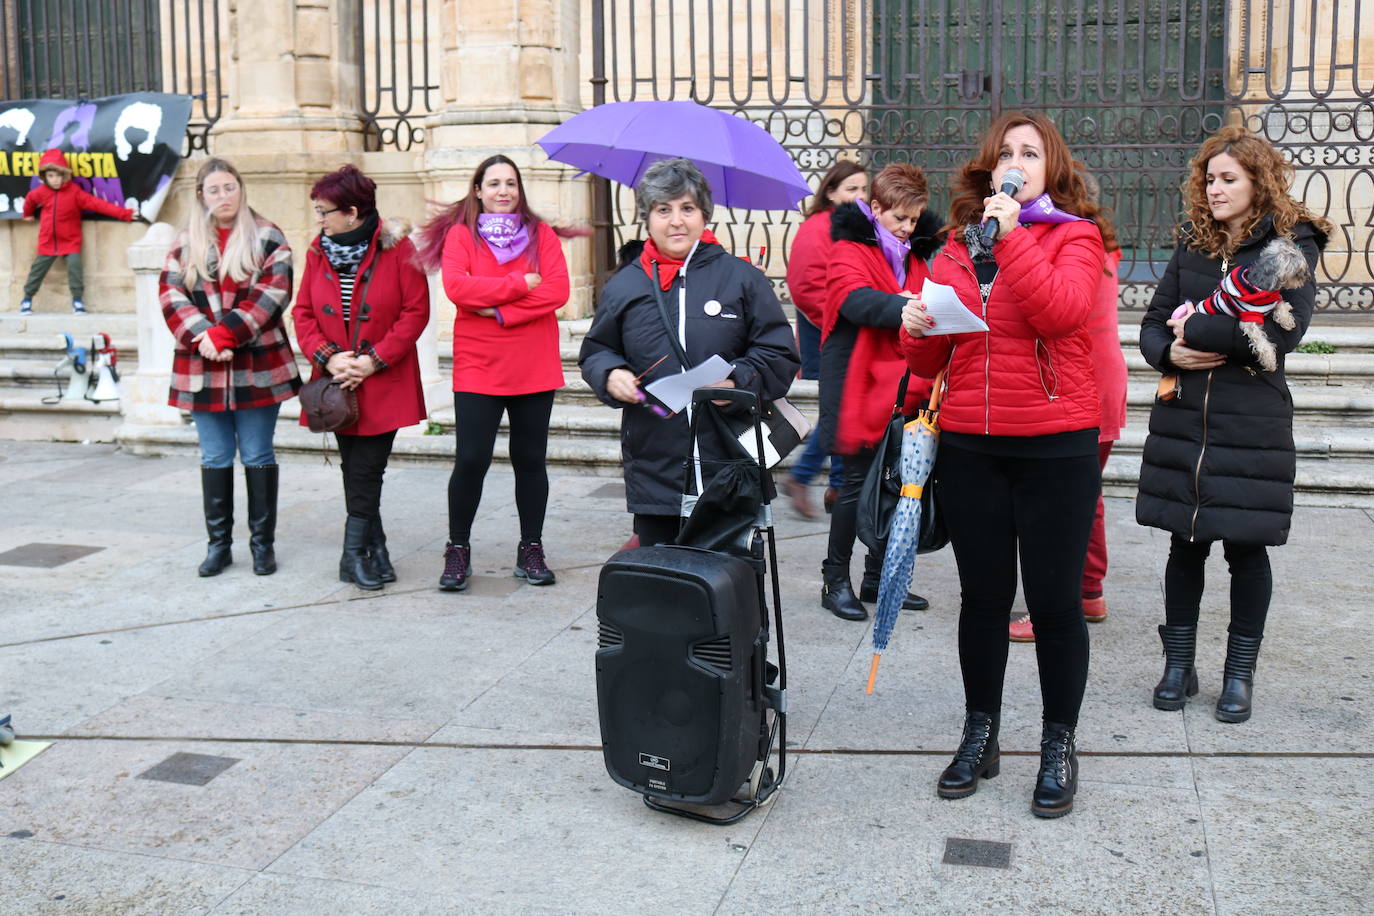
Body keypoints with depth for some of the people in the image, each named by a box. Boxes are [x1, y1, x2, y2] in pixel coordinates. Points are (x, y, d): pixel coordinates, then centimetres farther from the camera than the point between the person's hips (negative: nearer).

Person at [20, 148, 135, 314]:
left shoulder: (75, 192, -14)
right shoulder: (41, 192, -4)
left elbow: (98, 204, -20)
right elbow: (29, 199, 21)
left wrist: (124, 213, -26)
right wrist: (28, 214, 39)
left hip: (70, 242, -3)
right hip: (47, 242, 3)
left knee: (75, 268, -14)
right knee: (37, 270, 8)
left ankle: (77, 300, -1)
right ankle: (27, 299, 23)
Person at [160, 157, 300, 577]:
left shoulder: (267, 238, 2)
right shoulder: (185, 243, 11)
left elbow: (272, 293, -10)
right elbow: (171, 294, 2)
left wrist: (225, 334, -17)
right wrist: (201, 338, -15)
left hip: (258, 367, -3)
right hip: (203, 369, 3)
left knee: (258, 457, 4)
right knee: (214, 458, 9)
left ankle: (263, 542, 12)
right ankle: (218, 543, 17)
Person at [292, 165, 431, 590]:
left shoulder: (396, 248, -8)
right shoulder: (318, 252, 5)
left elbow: (416, 311, -9)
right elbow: (303, 313, 7)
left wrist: (374, 360, -14)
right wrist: (327, 356, -9)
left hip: (384, 382, -4)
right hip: (339, 380, 4)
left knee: (366, 469, -6)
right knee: (355, 468, 8)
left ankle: (355, 553, 2)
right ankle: (375, 547, 19)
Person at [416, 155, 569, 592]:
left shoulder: (541, 234, 7)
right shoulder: (460, 234, 4)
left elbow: (557, 291, -7)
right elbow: (456, 286, -14)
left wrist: (499, 311, -14)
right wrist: (520, 284, -13)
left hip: (534, 368, 2)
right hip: (478, 369, -2)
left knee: (530, 459, 8)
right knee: (471, 460, -4)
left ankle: (531, 551, 19)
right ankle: (457, 551, 11)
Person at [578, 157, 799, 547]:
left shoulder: (742, 278, 4)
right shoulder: (624, 286, 10)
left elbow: (780, 357, 4)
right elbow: (595, 353, 20)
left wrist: (737, 381, -14)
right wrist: (610, 375, -3)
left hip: (727, 461, -2)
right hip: (652, 467, 2)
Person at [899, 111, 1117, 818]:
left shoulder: (1076, 235, 1)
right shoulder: (958, 245, 11)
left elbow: (1062, 311, -22)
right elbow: (929, 363, 13)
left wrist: (1009, 233, -19)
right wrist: (916, 329, -8)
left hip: (1056, 446, -3)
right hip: (969, 445, 3)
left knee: (1054, 601, 3)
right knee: (982, 596, 12)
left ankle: (1059, 747, 19)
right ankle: (979, 737, 26)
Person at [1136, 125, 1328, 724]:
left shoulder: (1291, 244, -2)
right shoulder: (1193, 243, 11)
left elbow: (1284, 329, -17)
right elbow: (1154, 325, 11)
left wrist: (1197, 330, -13)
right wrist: (1171, 352, -11)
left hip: (1252, 422, -4)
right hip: (1183, 417, 4)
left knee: (1246, 546, 3)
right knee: (1185, 543, 9)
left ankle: (1240, 673, 17)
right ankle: (1178, 665, 21)